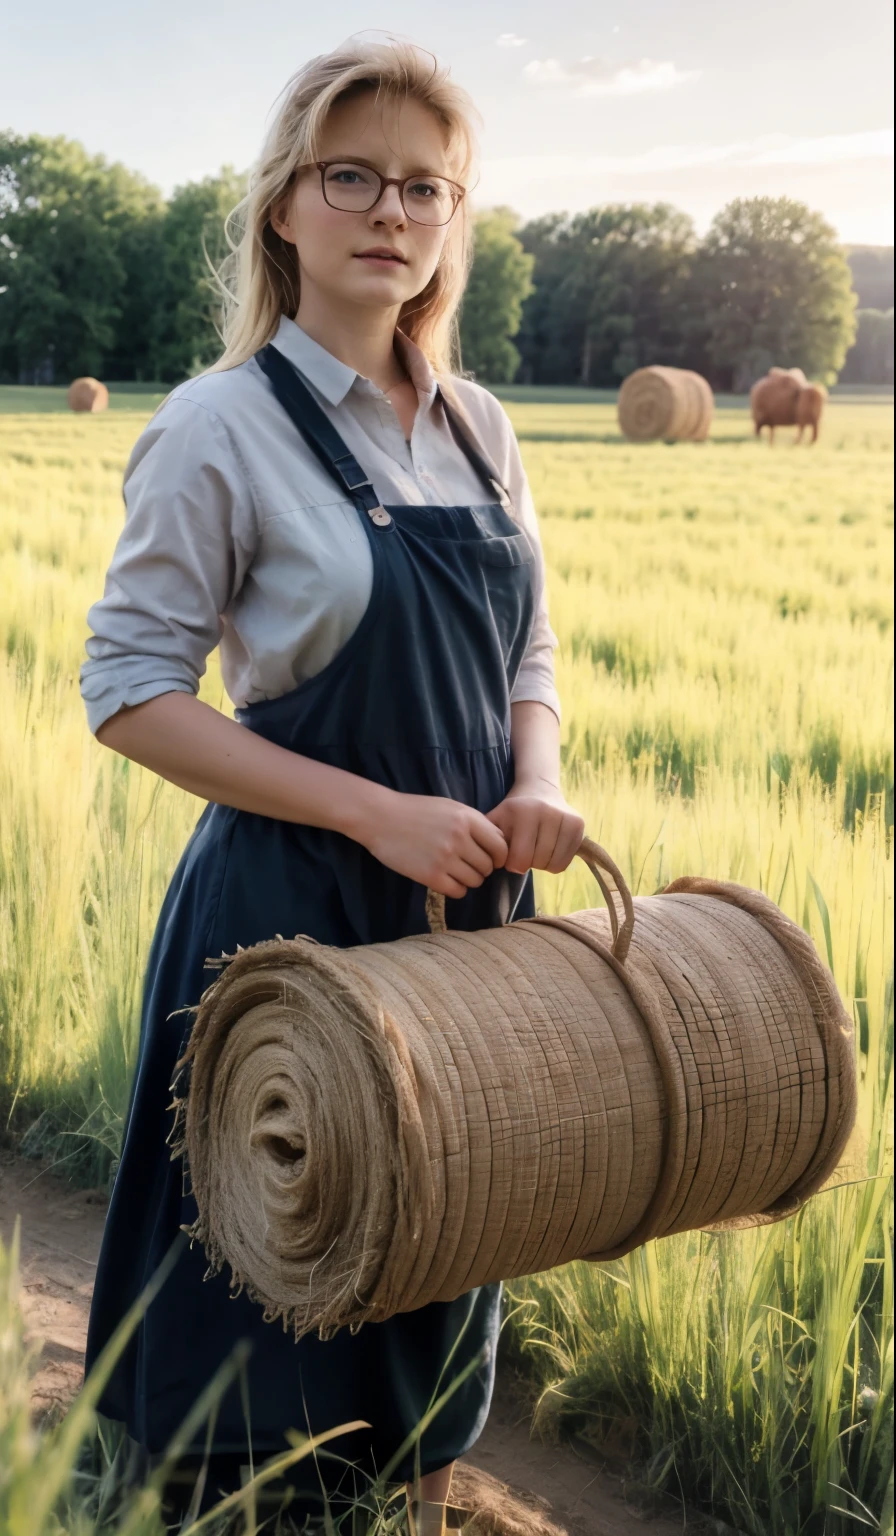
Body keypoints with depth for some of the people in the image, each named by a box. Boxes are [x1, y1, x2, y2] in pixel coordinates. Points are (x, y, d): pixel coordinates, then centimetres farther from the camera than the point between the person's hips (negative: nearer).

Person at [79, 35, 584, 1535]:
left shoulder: (478, 430, 7)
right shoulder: (220, 428, -11)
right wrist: (378, 811, -20)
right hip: (294, 913, -5)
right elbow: (128, 692, -14)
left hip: (471, 907, 6)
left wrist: (535, 784, -8)